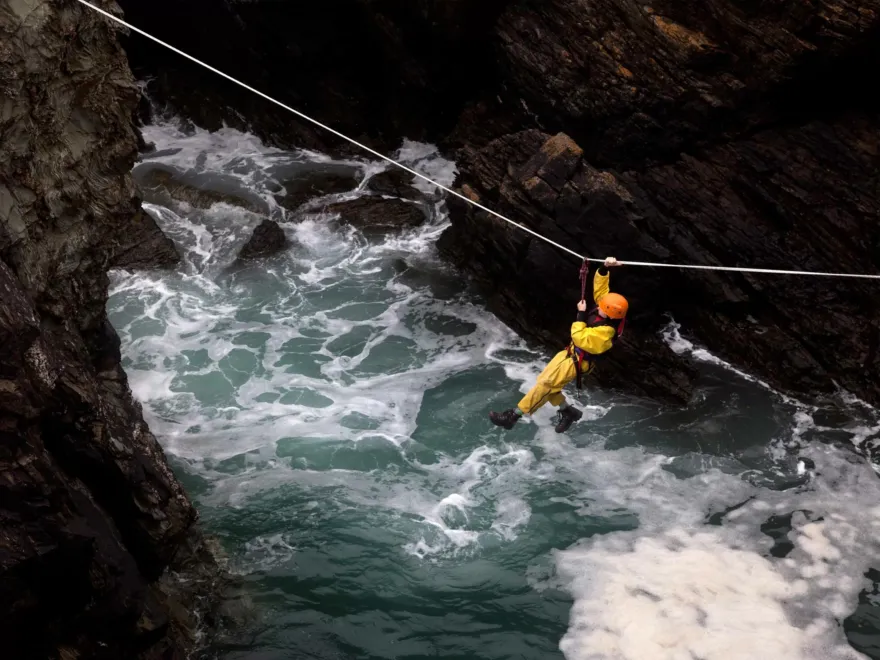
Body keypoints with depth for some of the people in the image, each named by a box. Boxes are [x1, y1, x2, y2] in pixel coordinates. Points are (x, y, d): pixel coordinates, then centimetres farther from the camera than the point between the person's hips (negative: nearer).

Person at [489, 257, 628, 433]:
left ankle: (514, 415, -7)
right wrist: (604, 268, -16)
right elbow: (600, 287, 0)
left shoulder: (605, 331, -33)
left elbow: (580, 338, -31)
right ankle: (568, 411, 25)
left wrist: (581, 314, -27)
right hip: (571, 353, 9)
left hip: (578, 361, -9)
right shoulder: (610, 310, -9)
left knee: (544, 385, -12)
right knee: (545, 382, 12)